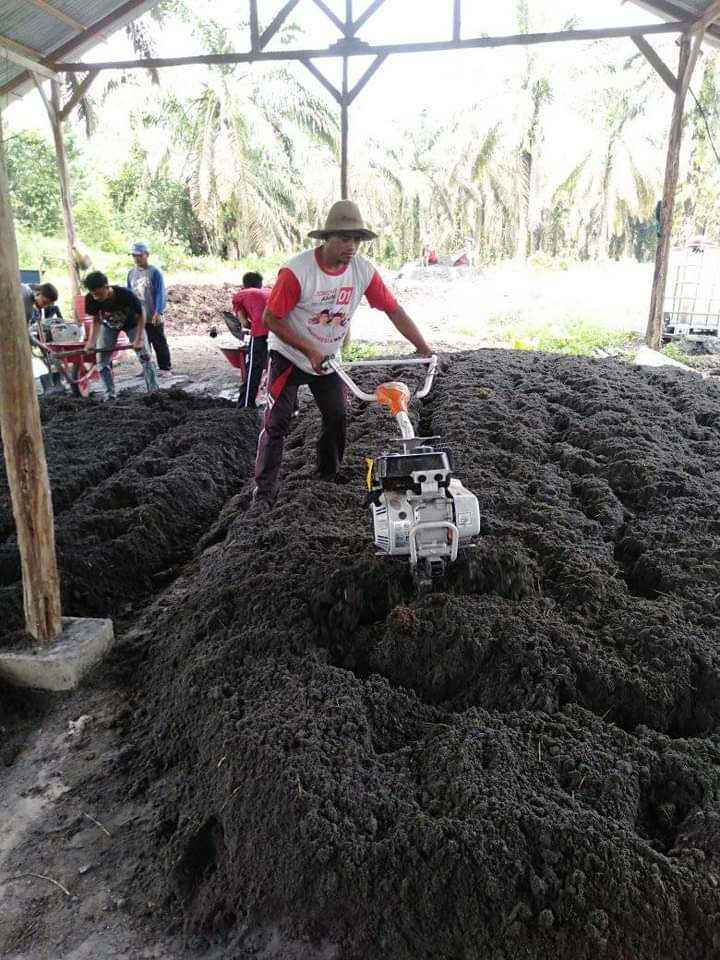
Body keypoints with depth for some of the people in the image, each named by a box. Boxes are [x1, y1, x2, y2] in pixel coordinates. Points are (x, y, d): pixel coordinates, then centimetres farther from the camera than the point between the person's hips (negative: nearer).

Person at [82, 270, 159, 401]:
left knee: (144, 356, -9)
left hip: (131, 323, -3)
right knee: (102, 360, -5)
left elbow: (141, 314, -23)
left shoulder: (125, 294, -38)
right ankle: (110, 395, 4)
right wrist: (91, 341, -26)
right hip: (109, 325, 3)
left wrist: (139, 339, -27)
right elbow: (96, 320, -14)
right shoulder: (91, 299, -30)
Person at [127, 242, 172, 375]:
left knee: (159, 344, 1)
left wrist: (158, 312, -23)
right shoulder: (131, 273, 10)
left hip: (153, 317, -6)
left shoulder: (154, 272, -8)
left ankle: (165, 368, 8)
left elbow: (160, 294, -13)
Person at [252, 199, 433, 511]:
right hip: (290, 356, -4)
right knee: (276, 423, -7)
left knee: (337, 417, 6)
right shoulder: (297, 271, -27)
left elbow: (393, 309, -9)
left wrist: (423, 347, -16)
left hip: (329, 357, 5)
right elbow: (271, 318, -21)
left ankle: (328, 475, 27)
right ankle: (265, 489, 2)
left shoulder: (364, 270, -14)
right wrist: (310, 351, -25)